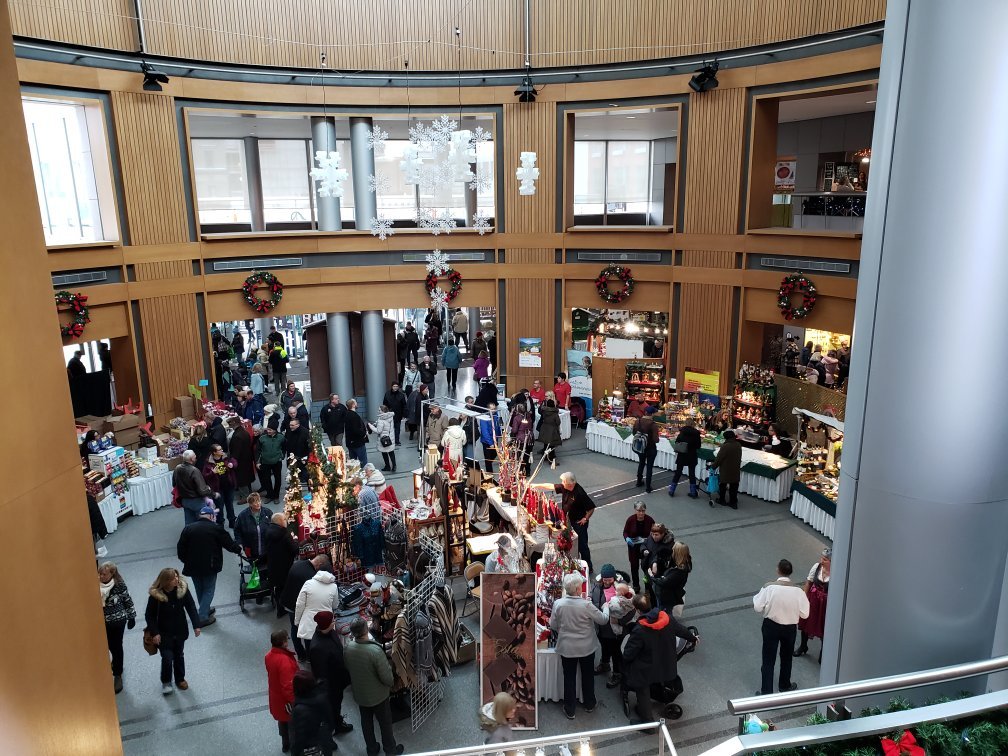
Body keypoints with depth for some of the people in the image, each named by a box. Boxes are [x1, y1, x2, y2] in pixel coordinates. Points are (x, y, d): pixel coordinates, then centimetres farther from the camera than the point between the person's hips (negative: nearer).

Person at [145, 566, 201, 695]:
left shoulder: (183, 588, -16)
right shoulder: (155, 595, -22)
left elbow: (191, 607, -7)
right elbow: (149, 615, -11)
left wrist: (196, 625, -8)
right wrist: (154, 633, -16)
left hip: (180, 630, 3)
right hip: (164, 633, -3)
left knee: (179, 656, 18)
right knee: (167, 658, -2)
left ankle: (180, 679, 40)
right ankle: (166, 682, 26)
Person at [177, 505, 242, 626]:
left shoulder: (188, 528, 1)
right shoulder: (216, 528, -9)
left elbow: (180, 548, 2)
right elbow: (229, 543, -3)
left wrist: (186, 561, 15)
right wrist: (238, 550, 16)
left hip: (193, 566, 4)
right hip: (209, 566, -4)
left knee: (199, 590, 21)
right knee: (209, 590, 7)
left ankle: (206, 610, 37)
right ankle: (203, 617, 2)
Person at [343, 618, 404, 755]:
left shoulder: (347, 649, -19)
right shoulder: (375, 651, -36)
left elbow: (347, 669, 1)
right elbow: (387, 677, -27)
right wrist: (390, 683, -4)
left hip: (359, 694, 4)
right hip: (378, 695, -4)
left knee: (366, 721, 26)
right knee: (385, 723, 19)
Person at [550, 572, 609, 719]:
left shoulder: (557, 604, -18)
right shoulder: (587, 605, -25)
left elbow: (553, 626, -5)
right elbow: (603, 620, -11)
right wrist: (606, 607, 10)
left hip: (566, 648, 1)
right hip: (587, 648, -1)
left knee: (569, 678, 16)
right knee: (588, 676, 22)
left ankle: (569, 710, 27)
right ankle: (589, 704, 39)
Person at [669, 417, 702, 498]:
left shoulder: (682, 432, -8)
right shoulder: (696, 433, -8)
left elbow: (676, 443, -7)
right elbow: (698, 446, -5)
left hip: (681, 456, 0)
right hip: (692, 457, 0)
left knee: (678, 472, 11)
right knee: (692, 473, 11)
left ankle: (671, 490, 15)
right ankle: (693, 492, 15)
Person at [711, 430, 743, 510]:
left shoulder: (725, 446, -21)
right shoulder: (738, 445, -1)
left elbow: (719, 458, -16)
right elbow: (739, 458, 9)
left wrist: (713, 465, -2)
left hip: (726, 470, -5)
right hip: (736, 470, 5)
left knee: (723, 485, 12)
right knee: (734, 486, 10)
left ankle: (722, 500, 23)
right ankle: (733, 502, 14)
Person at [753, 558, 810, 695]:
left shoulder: (769, 587, -21)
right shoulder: (798, 590, -17)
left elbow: (757, 607, -15)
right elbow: (804, 614, -9)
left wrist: (756, 597, 4)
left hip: (771, 626, -2)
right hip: (790, 628, 2)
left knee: (768, 659, 11)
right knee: (786, 658, 25)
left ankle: (766, 692, 18)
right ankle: (785, 686, 44)